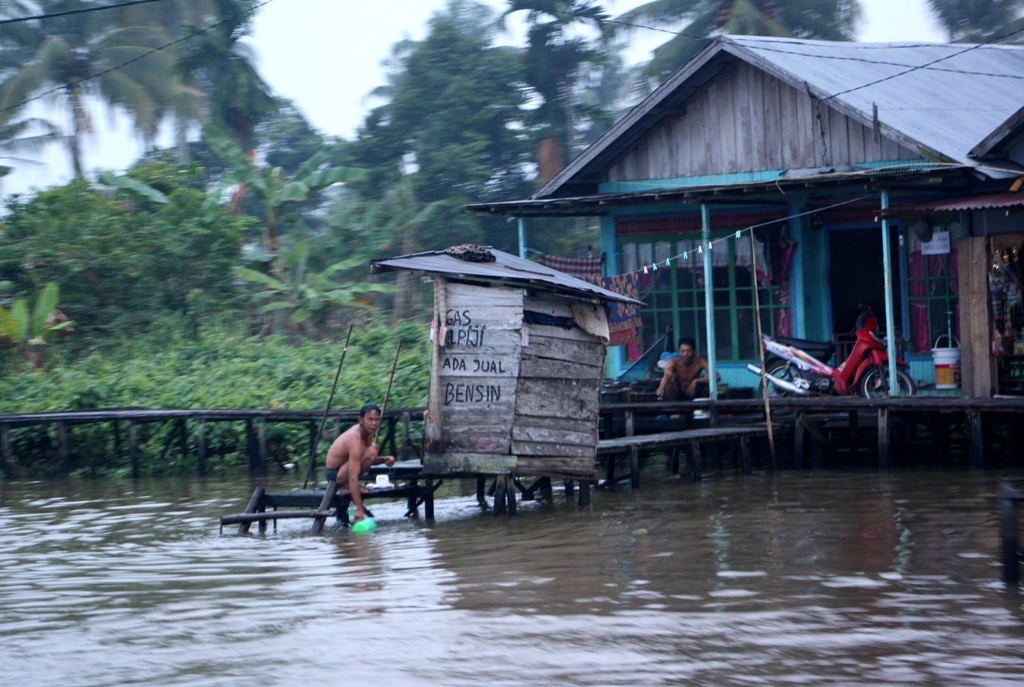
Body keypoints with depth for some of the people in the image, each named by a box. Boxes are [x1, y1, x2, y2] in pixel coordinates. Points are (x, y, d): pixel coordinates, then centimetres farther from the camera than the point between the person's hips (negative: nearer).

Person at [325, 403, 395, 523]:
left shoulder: (366, 432, 0)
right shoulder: (356, 441, -28)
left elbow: (372, 460, 18)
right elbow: (353, 478, -33)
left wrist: (384, 459, -5)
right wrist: (359, 509, -36)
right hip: (335, 475, -10)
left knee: (373, 447, 21)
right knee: (370, 452, -27)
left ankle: (348, 486, 10)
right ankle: (347, 486, -12)